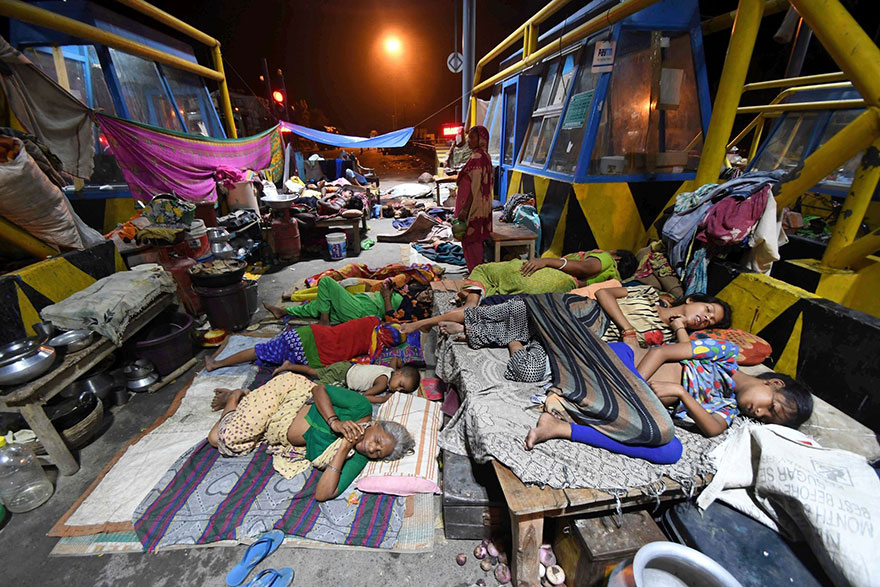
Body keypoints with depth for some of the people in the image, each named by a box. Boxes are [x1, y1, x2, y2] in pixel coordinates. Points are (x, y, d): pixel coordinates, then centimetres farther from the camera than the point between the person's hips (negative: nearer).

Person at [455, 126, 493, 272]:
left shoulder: (477, 158, -18)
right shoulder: (485, 156, 11)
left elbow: (475, 187, -23)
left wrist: (464, 210, -22)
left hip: (473, 205, -10)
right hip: (482, 206, 10)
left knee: (470, 239, 0)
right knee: (477, 239, 16)